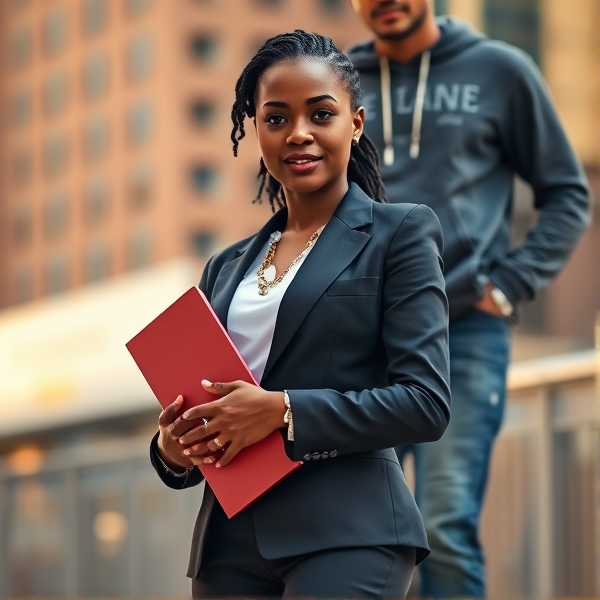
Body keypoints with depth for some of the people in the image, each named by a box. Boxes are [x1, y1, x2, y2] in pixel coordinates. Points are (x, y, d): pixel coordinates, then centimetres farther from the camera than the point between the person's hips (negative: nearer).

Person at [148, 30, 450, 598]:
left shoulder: (398, 232, 2)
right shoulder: (227, 267, 18)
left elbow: (427, 402, -8)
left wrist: (283, 410, -16)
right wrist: (171, 449, -3)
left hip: (345, 535, -5)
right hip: (228, 543, 5)